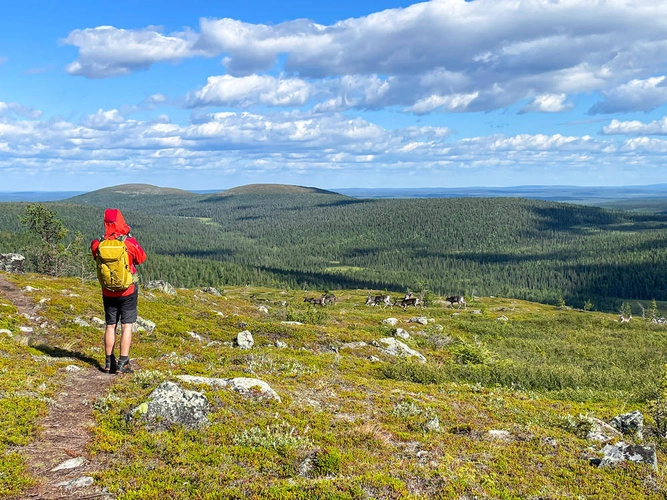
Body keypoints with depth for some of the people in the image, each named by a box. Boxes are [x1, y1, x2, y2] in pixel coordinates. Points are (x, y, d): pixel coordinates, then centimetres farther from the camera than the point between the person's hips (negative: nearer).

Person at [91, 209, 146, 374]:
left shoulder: (99, 245, -9)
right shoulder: (130, 243, -15)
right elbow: (142, 258, 3)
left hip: (108, 293, 3)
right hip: (128, 291, -3)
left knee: (110, 326, 14)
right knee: (127, 326, 2)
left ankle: (109, 363, 19)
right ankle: (123, 363, -1)